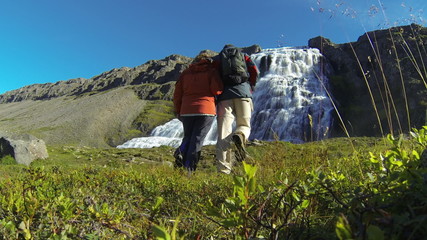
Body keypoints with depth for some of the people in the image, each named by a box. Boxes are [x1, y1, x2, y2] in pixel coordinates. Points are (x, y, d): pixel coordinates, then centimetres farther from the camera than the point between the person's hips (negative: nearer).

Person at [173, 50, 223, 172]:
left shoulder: (186, 72, 16)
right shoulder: (212, 71, 4)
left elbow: (177, 93, 12)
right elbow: (217, 89, -11)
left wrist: (178, 111, 20)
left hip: (186, 111, 4)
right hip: (206, 110, -3)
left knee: (188, 137, 19)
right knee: (197, 139, 1)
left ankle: (181, 152, -10)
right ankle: (189, 168, -6)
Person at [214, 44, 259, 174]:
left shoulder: (217, 58, 24)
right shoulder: (244, 55, 27)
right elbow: (255, 71, 9)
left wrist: (216, 96, 14)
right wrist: (250, 88, 19)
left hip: (225, 94, 0)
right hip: (243, 92, 1)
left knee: (223, 133, -5)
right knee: (244, 126, 9)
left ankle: (223, 168, -17)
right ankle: (239, 136, -29)